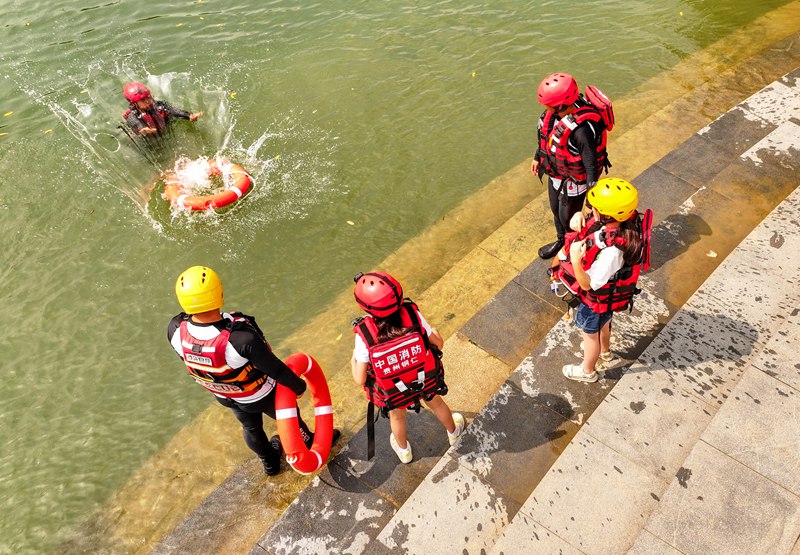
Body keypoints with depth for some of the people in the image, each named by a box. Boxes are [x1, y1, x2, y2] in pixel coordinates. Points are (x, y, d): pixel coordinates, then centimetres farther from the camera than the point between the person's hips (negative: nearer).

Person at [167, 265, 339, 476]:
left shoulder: (175, 330, -31)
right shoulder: (242, 338, -46)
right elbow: (276, 370, -30)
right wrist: (298, 385, -9)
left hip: (224, 396, 5)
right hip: (261, 395, -4)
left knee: (251, 428, 33)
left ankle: (270, 462, 63)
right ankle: (312, 446, 57)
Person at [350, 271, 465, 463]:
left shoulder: (364, 336, -35)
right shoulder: (412, 315, -31)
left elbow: (360, 380, -23)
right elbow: (438, 344, -15)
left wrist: (353, 360, -2)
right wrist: (435, 332, 9)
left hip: (393, 392, -1)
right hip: (425, 380, 1)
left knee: (397, 417, 34)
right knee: (436, 403, 35)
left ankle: (404, 452, 63)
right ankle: (453, 432, 66)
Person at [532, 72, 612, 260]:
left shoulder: (582, 130, -39)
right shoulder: (556, 111, -16)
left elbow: (592, 164, -29)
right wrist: (538, 157, 18)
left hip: (573, 180, -7)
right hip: (555, 173, 7)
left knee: (568, 218, 15)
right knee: (556, 210, 27)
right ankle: (561, 241, 56)